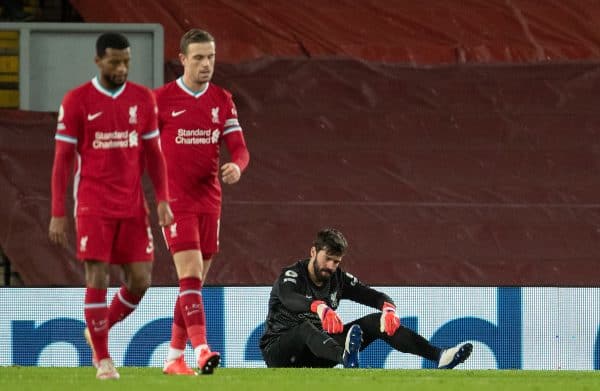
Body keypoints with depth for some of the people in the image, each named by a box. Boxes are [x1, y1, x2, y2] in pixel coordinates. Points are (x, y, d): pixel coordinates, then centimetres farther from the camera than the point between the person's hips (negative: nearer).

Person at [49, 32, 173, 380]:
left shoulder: (143, 99, 6)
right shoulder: (77, 101, -4)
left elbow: (154, 153, 12)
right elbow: (62, 159, -2)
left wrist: (163, 200, 1)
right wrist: (58, 214, -5)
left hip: (132, 205, 4)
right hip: (93, 204, -4)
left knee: (140, 281, -1)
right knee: (98, 278, -8)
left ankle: (99, 330, 25)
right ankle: (103, 359, 2)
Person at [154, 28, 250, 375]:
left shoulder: (222, 100, 7)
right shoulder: (161, 99, -6)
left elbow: (239, 148, 3)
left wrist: (237, 167, -21)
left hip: (210, 201, 5)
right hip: (176, 201, -5)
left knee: (195, 282, 9)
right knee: (190, 273, -18)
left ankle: (175, 357, 17)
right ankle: (202, 350, -28)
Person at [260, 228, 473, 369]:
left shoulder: (338, 279, 4)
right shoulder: (291, 275, -15)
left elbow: (375, 296, -3)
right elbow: (288, 299, -40)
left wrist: (388, 308, -29)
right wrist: (320, 307, -61)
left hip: (317, 352, 6)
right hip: (279, 352, -6)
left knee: (375, 322, -9)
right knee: (307, 327, -41)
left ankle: (439, 355, -20)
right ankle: (346, 358, -75)